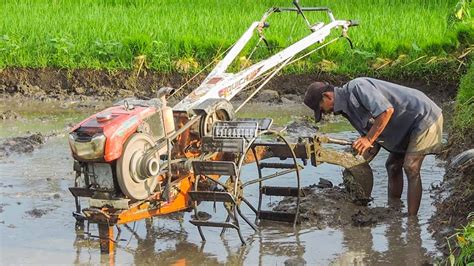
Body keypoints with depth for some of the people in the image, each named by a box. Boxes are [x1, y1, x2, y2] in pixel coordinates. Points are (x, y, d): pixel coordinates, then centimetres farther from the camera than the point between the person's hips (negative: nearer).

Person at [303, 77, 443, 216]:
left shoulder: (357, 87, -22)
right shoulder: (347, 108, 9)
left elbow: (386, 110, -32)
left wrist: (369, 139, -28)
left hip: (424, 115, -10)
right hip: (408, 126, 10)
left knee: (411, 169, -15)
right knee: (392, 166, 13)